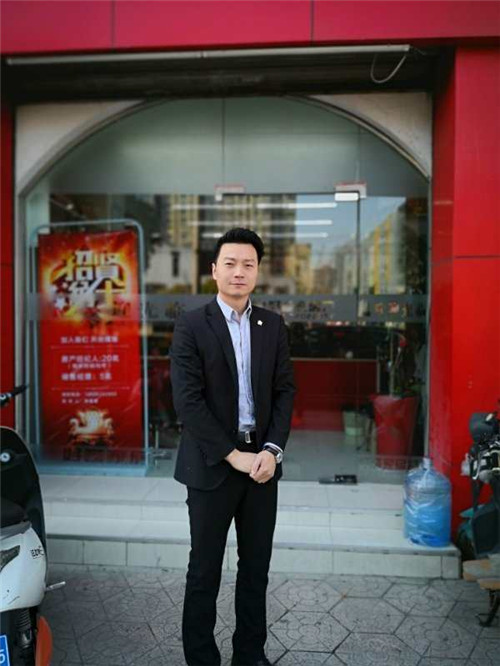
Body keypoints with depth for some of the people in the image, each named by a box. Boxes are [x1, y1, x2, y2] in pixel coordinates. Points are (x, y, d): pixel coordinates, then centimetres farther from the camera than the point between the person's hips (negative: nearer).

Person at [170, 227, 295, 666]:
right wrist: (233, 455, -14)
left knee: (257, 565, 15)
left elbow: (285, 390, 4)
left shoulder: (273, 325, 5)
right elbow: (188, 401, -13)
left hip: (261, 462, 4)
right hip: (212, 465, -4)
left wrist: (272, 449, -8)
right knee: (205, 569, 10)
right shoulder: (191, 326, -8)